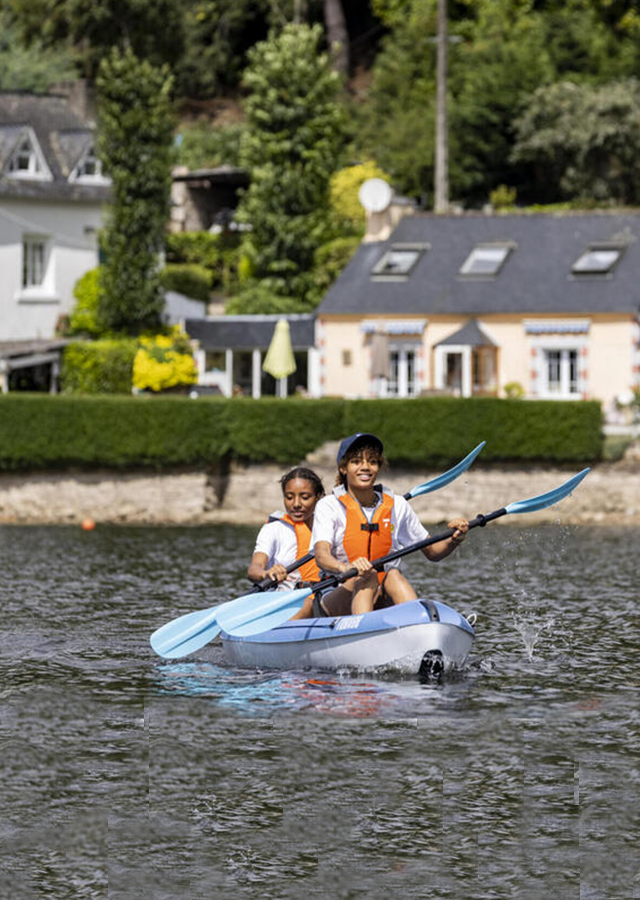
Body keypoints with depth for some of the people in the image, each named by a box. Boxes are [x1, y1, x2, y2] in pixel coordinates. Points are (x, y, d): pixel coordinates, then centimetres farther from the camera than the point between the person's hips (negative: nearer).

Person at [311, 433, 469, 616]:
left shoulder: (397, 505, 10)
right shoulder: (328, 506, 0)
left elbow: (432, 552, 16)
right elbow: (321, 555, -17)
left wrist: (454, 540, -8)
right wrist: (346, 568, -40)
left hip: (384, 600, 2)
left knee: (393, 575, -29)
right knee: (367, 577, -32)